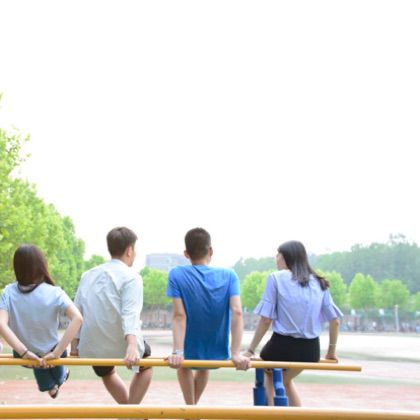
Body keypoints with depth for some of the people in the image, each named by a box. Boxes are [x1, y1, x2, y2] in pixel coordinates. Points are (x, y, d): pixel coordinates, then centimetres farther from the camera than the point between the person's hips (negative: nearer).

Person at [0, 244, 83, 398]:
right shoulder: (54, 293, -22)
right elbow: (77, 319, -34)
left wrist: (25, 352, -24)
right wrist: (56, 353, -29)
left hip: (23, 356, 1)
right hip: (49, 354, -1)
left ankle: (49, 386, 56)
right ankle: (60, 378, 66)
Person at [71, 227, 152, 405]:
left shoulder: (89, 275, 10)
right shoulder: (131, 277, -8)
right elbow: (130, 313, -23)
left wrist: (74, 344, 14)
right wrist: (133, 345, -35)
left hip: (91, 345, 5)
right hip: (122, 343, -5)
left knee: (107, 373, 36)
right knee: (144, 366, 27)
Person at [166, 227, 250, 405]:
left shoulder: (177, 274, -15)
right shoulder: (229, 276, -10)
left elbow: (179, 316, -22)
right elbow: (237, 312, -20)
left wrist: (177, 353, -24)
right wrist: (236, 353, -22)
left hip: (191, 351, -2)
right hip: (217, 353, 2)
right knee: (203, 366, 38)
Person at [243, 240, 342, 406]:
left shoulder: (276, 278, -4)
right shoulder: (319, 283, 10)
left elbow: (266, 319, -9)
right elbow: (335, 320, 9)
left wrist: (250, 350, -4)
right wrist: (331, 351, 20)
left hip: (282, 346, -5)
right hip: (310, 350, 5)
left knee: (269, 377, 26)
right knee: (285, 379, 32)